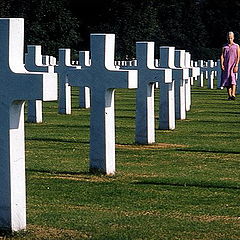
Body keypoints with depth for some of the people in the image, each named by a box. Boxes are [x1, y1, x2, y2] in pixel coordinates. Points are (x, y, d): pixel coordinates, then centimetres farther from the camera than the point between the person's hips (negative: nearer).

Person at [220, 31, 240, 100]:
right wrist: (222, 64, -8)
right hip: (226, 66, 3)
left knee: (233, 79, -18)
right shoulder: (224, 47, 12)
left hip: (233, 65, -3)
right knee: (227, 81, 1)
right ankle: (229, 95, 5)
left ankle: (233, 95, -26)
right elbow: (222, 56, 7)